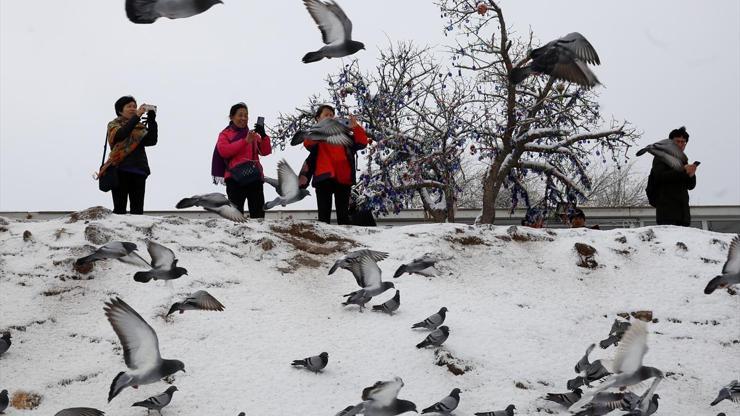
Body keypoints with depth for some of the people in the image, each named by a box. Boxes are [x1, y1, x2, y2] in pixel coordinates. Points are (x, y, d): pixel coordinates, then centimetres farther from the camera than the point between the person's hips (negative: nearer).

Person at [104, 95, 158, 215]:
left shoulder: (140, 127, 17)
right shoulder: (114, 125, 7)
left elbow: (152, 141, -1)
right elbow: (120, 134, -16)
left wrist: (152, 120, -9)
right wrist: (136, 117, -22)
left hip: (139, 172, 4)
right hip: (120, 171, -4)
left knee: (138, 209, 1)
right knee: (120, 209, -8)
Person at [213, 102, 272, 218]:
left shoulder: (253, 135, 19)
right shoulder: (225, 134, 10)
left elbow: (265, 151, 8)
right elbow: (223, 150, -9)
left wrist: (263, 136, -10)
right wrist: (245, 141, -15)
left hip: (255, 177, 4)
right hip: (235, 178, -4)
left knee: (258, 213, 0)